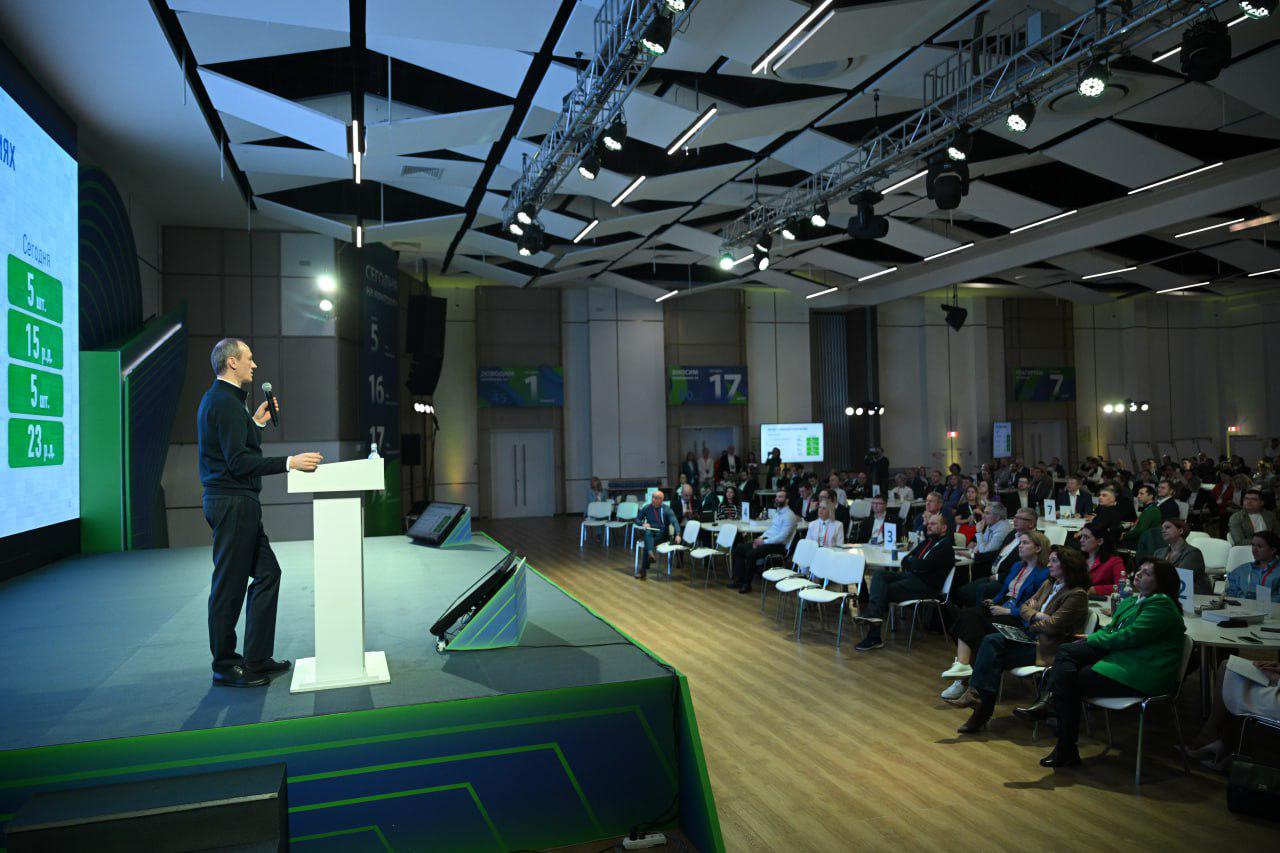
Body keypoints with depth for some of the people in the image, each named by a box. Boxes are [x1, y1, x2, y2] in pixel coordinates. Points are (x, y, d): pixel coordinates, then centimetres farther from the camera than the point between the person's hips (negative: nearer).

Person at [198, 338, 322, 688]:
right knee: (229, 585, -1)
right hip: (233, 501, -11)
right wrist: (289, 462, -25)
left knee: (267, 573, 13)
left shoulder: (216, 398, 18)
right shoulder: (226, 402, -15)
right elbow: (238, 462, -22)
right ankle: (224, 668, 12)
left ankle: (257, 659, 19)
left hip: (235, 502, 11)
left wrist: (255, 422, 19)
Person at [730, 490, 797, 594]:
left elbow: (782, 537, -20)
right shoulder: (777, 512, 18)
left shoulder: (789, 516, -12)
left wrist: (764, 542, -18)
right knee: (738, 548, 0)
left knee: (751, 554, -29)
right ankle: (738, 578, -1)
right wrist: (760, 537, 3)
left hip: (778, 545, -10)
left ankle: (747, 584, -13)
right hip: (766, 540, 10)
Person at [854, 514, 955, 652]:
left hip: (925, 585, -8)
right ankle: (873, 614, -31)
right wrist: (909, 561, -2)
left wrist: (910, 560, 1)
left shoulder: (945, 547, -8)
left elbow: (922, 565, -19)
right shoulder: (927, 541, 22)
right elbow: (905, 560, 21)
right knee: (879, 575, -15)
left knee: (884, 591, -19)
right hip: (910, 576, 8)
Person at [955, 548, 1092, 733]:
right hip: (1032, 638, 8)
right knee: (991, 641, -18)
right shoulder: (1049, 584, 17)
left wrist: (1031, 621, 0)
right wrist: (1037, 616, -6)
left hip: (1047, 648, -8)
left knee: (993, 658, -19)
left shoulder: (1077, 594, -11)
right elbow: (1024, 607, 14)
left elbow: (1052, 626, -17)